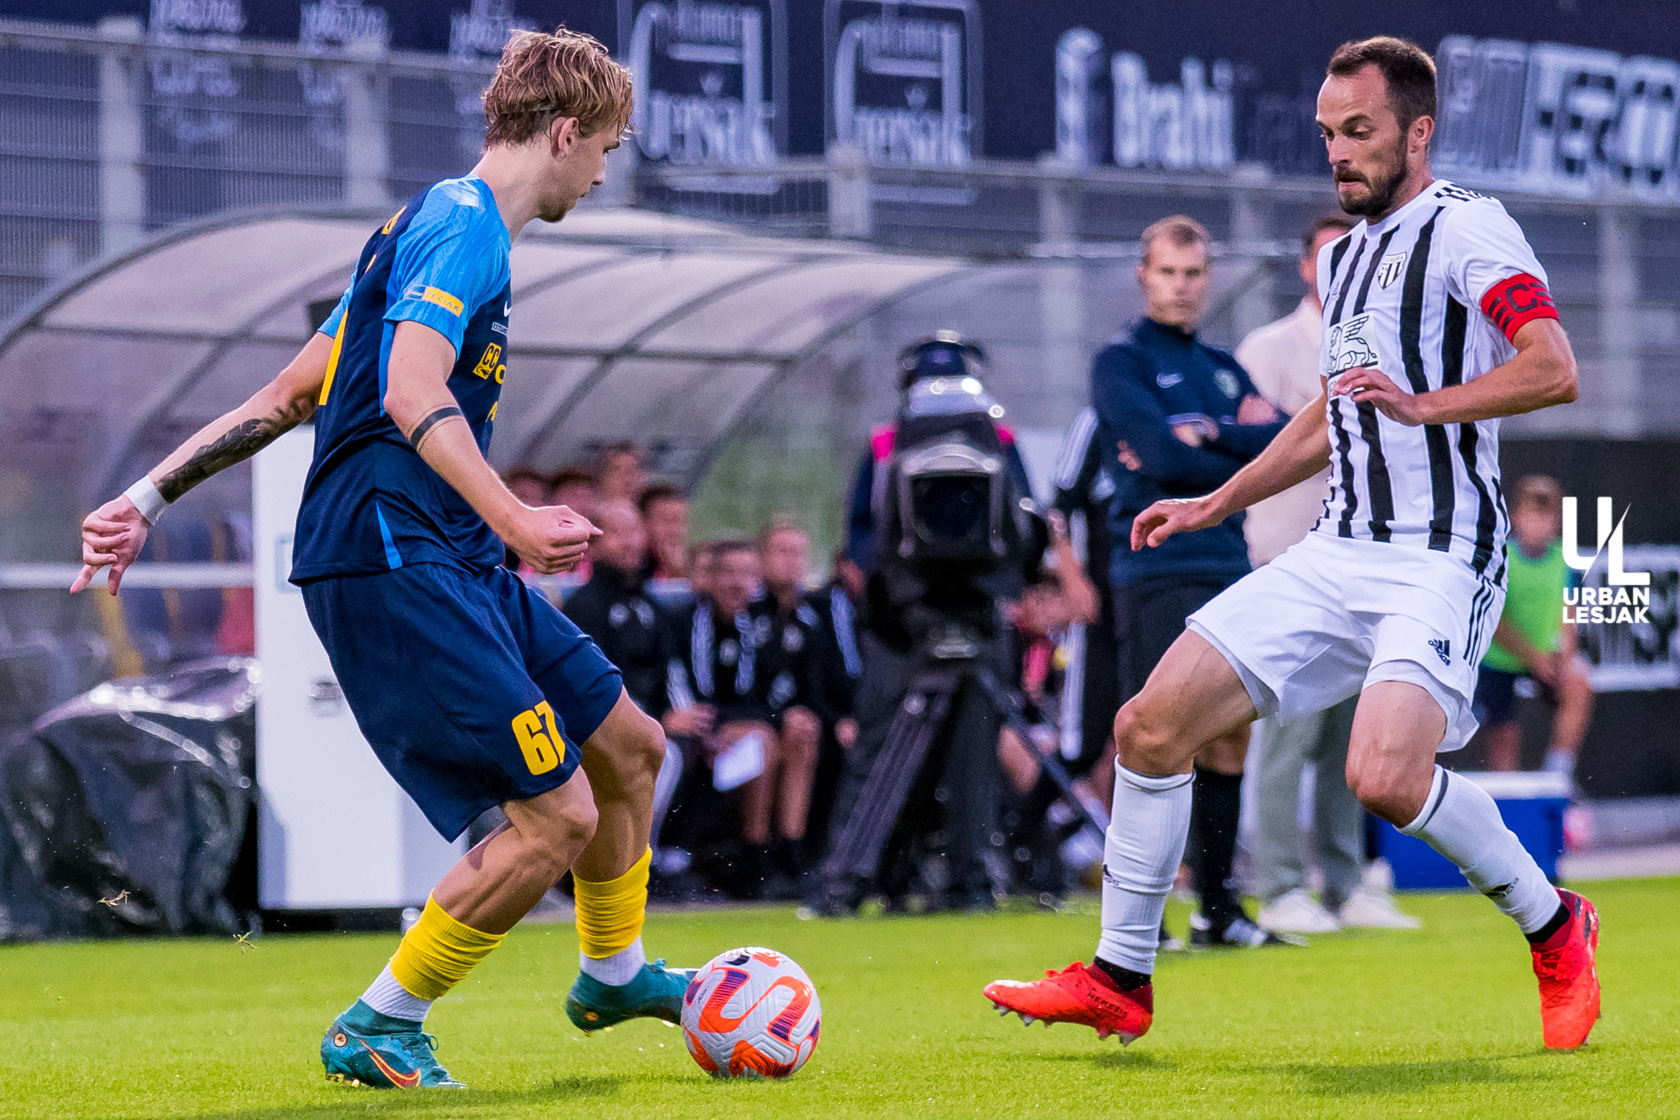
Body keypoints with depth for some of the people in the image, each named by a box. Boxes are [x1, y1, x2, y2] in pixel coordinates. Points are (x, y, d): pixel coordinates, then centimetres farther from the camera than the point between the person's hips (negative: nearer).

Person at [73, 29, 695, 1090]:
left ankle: (615, 973, 40)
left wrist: (151, 497, 20)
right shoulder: (465, 224, -10)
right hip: (395, 563, -10)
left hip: (450, 564, 10)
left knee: (630, 745, 17)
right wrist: (512, 519, -35)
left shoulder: (433, 227, 21)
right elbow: (412, 394, -25)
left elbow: (289, 395, 21)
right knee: (557, 815, -13)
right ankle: (378, 1030, 0)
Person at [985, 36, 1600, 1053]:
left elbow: (1554, 370, -20)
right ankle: (1120, 981, 9)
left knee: (1386, 778, -27)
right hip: (1339, 552, 8)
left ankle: (1554, 931, -1)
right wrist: (1217, 504, 31)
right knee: (1151, 727, -2)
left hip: (1440, 558, -8)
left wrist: (1422, 405, -29)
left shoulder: (1465, 228, -7)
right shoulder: (1344, 256, 20)